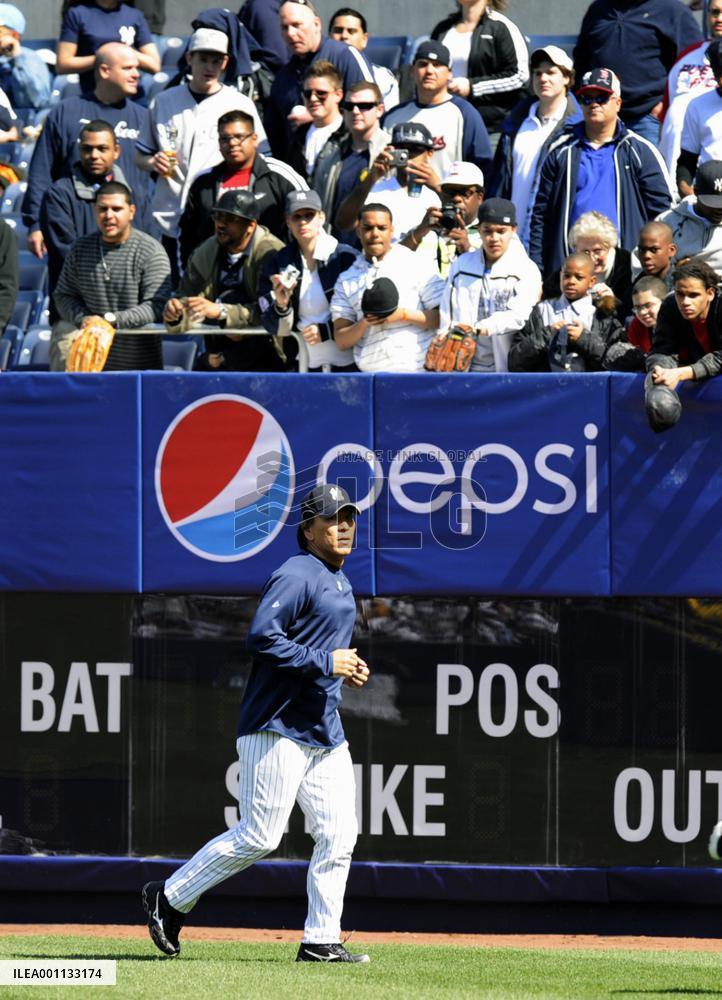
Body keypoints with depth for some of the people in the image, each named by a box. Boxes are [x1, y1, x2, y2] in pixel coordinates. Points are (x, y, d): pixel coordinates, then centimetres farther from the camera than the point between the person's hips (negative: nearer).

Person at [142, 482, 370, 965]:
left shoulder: (339, 581, 19)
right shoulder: (296, 576, -12)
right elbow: (262, 636, -24)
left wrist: (348, 669, 10)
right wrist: (326, 663, -22)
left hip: (325, 732, 9)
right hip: (277, 728, -9)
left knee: (339, 835, 1)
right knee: (259, 836, -8)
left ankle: (321, 942, 4)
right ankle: (170, 898, 6)